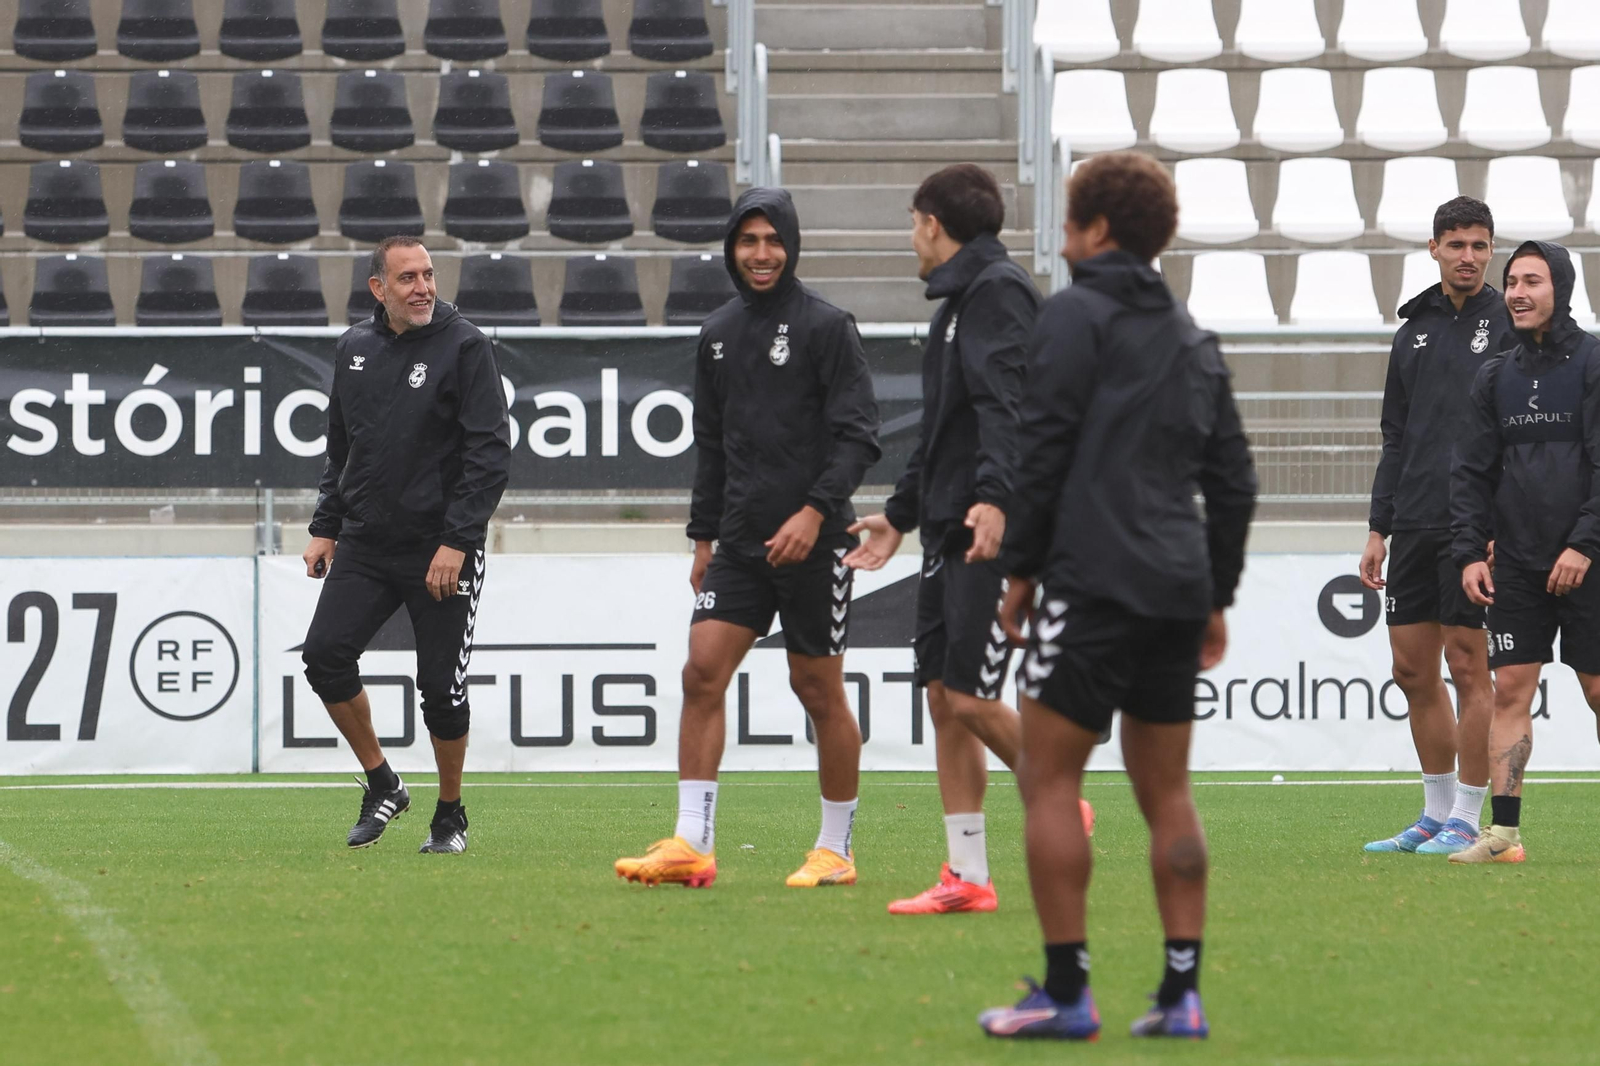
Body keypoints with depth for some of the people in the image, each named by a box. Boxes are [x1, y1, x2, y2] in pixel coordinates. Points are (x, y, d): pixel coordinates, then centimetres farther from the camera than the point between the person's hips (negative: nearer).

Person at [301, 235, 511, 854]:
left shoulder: (463, 346, -7)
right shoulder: (355, 349, 9)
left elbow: (490, 453, -11)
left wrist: (456, 541, -17)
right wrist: (324, 527, 13)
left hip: (442, 551, -5)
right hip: (364, 543, 5)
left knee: (441, 687, -2)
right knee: (325, 653, -11)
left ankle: (450, 816, 18)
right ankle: (382, 786, 6)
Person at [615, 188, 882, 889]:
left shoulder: (825, 327, -5)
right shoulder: (719, 334, 13)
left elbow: (858, 436, -10)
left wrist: (815, 510, -21)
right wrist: (704, 537, 16)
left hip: (813, 542, -5)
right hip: (739, 541, 5)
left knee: (818, 690, 1)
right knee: (702, 672, -7)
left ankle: (836, 849, 13)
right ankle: (691, 844, -8)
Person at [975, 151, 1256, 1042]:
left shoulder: (1077, 316, -3)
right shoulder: (1194, 339, 18)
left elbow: (1046, 450, -10)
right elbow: (1233, 478, 19)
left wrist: (1020, 569, -3)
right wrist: (1217, 595, 24)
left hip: (1092, 581, -7)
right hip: (1177, 590, 7)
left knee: (1050, 779, -3)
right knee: (1167, 792, 10)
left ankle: (1066, 992, -7)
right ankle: (1182, 994, 6)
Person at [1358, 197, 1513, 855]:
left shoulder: (1508, 327, -2)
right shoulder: (1414, 331, 15)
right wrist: (1379, 529, 14)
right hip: (1415, 528, 6)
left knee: (1468, 667, -5)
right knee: (1413, 670, 7)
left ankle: (1466, 821, 1)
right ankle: (1437, 813, 17)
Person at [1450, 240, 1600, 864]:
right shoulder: (1497, 377, 11)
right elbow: (1472, 471, 12)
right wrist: (1469, 551, 1)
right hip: (1516, 564, 4)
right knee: (1510, 690, -1)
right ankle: (1504, 831, -2)